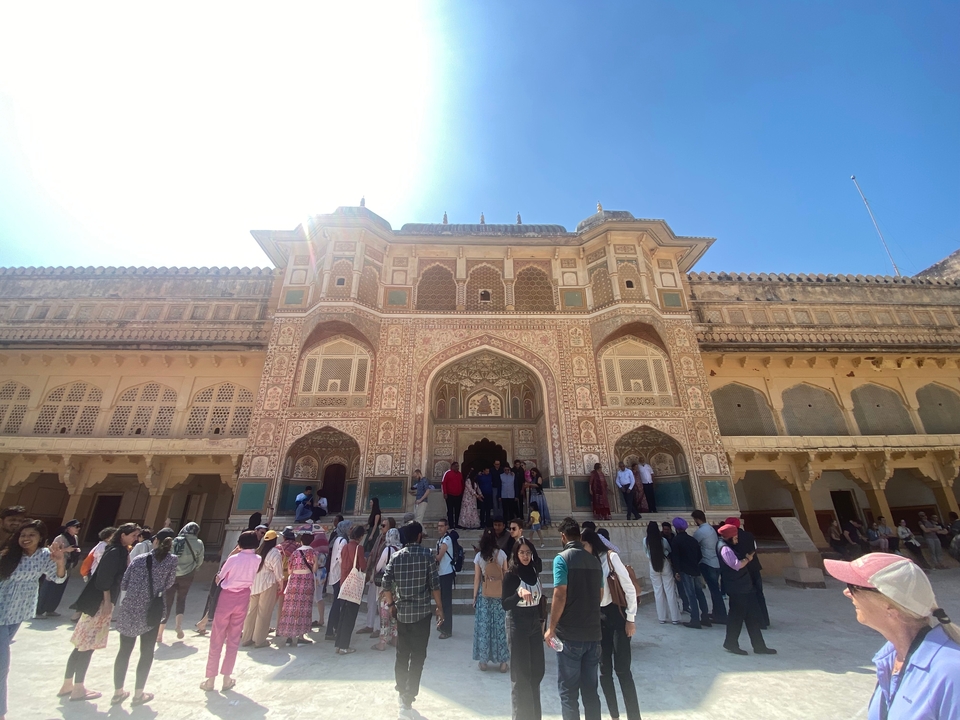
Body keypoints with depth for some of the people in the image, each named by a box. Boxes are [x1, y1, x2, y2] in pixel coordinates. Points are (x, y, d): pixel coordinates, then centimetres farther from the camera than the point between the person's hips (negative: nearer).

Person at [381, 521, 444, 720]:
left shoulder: (396, 556, 1)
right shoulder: (427, 555, -9)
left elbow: (386, 583, 1)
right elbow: (434, 584, -10)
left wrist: (391, 603, 16)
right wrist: (439, 607, 1)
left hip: (402, 612, 4)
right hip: (422, 612, -4)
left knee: (402, 654, 19)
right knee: (417, 657, 4)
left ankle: (402, 693, 33)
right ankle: (407, 702, 3)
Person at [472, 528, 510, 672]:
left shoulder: (479, 556, -6)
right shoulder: (501, 554, -5)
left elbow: (477, 578, -3)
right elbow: (506, 575, 0)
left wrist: (474, 596, 6)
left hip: (484, 595, 0)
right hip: (499, 595, 1)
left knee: (483, 626, 9)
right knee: (500, 626, 8)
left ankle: (483, 661, 17)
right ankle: (502, 662, 14)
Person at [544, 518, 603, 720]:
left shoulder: (562, 559, -14)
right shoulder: (595, 560, 5)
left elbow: (560, 596, -18)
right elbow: (600, 595, 13)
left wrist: (551, 628, -8)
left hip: (570, 635, -6)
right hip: (594, 633, 6)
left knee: (568, 692, 7)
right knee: (590, 690, 17)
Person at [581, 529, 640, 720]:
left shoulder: (611, 557, -12)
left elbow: (629, 588, -10)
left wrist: (630, 618, -9)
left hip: (616, 615, -5)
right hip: (597, 618, 5)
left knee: (622, 669, -4)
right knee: (604, 670, 10)